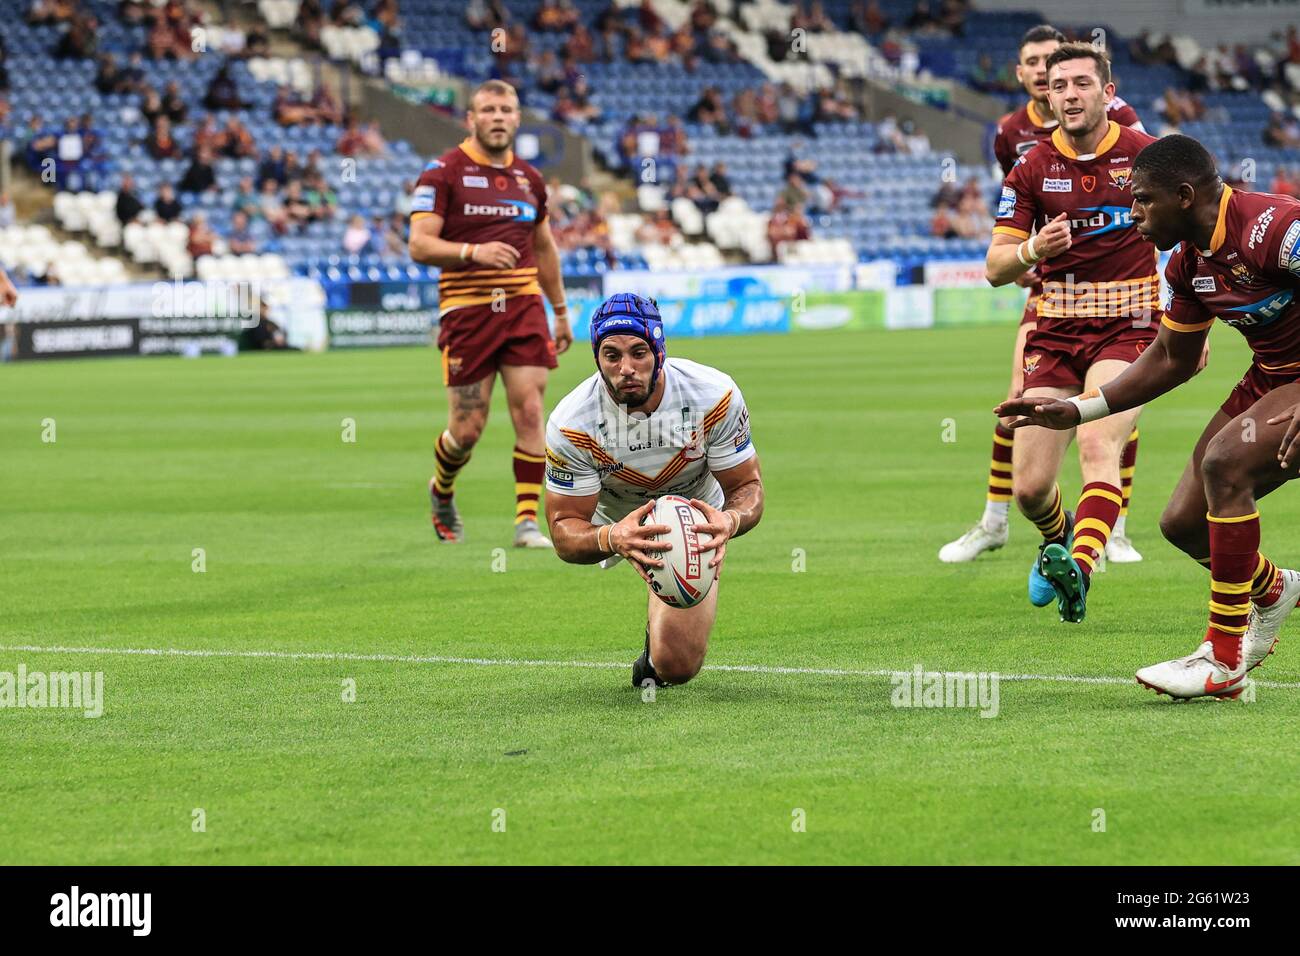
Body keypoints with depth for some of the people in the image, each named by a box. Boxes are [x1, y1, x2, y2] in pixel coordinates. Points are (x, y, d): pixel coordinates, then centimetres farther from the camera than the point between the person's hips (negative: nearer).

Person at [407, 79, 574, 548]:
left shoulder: (529, 178, 12)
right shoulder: (443, 172, -4)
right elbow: (419, 245, -11)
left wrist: (561, 310, 25)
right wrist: (473, 251, -26)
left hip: (524, 307, 4)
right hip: (466, 311, -4)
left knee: (529, 412, -8)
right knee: (468, 427, 0)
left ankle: (527, 520, -3)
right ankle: (441, 492, 31)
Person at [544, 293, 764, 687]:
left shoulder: (714, 396, -32)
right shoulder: (572, 423, -34)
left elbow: (748, 486, -20)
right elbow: (565, 530, -30)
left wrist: (730, 521, -46)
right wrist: (611, 539, -55)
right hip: (616, 523, 5)